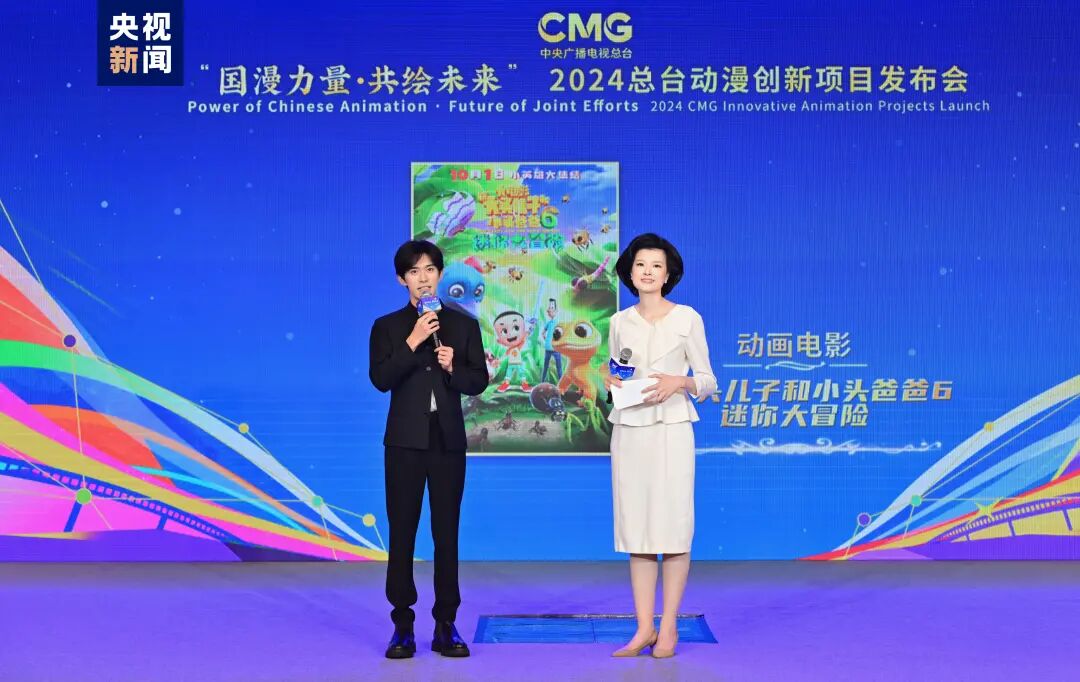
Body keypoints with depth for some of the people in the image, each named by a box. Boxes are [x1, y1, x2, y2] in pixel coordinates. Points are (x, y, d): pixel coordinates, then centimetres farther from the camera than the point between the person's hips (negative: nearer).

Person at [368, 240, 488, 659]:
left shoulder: (463, 325, 8)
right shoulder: (387, 327, 4)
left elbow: (479, 381, 5)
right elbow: (380, 379, -9)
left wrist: (454, 367, -15)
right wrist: (413, 341, -18)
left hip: (448, 440, 1)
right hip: (405, 440, -1)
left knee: (447, 533, 5)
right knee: (402, 532, 2)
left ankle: (446, 625, 12)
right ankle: (403, 627, 10)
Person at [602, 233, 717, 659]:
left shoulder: (687, 319, 1)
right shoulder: (620, 323, 11)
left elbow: (708, 382, 3)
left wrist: (679, 382, -15)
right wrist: (610, 383, -3)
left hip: (671, 431, -3)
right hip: (628, 432, 4)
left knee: (673, 531, -1)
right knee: (635, 531, 5)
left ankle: (668, 627, 12)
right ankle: (644, 628, 13)